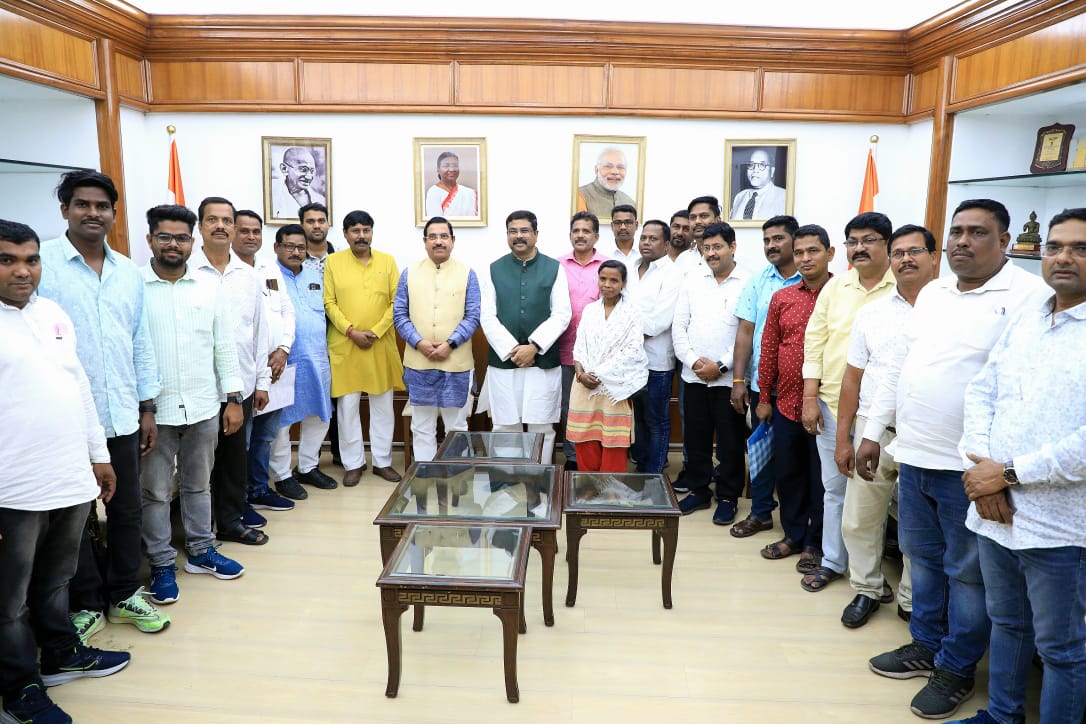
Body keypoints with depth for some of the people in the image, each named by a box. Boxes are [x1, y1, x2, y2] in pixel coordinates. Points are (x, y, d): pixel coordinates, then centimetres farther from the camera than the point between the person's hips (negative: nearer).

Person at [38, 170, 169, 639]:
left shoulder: (128, 271, 9)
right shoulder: (41, 262, -6)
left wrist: (147, 408, 11)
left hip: (121, 416, 4)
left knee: (127, 510, 14)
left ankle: (124, 594, 31)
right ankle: (86, 603, 27)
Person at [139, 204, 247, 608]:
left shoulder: (211, 287, 3)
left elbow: (225, 345, 6)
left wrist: (234, 398, 3)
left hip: (203, 407, 3)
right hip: (153, 408, -3)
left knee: (198, 484, 17)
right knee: (155, 491, 8)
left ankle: (201, 551, 32)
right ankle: (161, 564, 23)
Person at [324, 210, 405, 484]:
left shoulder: (387, 261, 4)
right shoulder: (333, 262, 2)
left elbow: (396, 302, 1)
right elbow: (329, 303, -2)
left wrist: (376, 331, -10)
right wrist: (352, 331, -13)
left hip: (381, 345, 1)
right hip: (345, 345, -1)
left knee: (383, 405, 8)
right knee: (348, 406, 4)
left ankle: (383, 461, 21)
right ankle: (353, 463, 16)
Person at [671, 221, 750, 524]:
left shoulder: (747, 284, -6)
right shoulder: (692, 281, 8)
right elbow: (679, 327, 5)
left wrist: (721, 366, -14)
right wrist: (694, 361, -7)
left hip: (729, 378, -4)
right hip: (694, 376, 4)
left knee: (730, 442, 6)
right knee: (695, 438, 13)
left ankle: (728, 497, 21)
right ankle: (698, 490, 28)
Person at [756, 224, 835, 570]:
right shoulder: (781, 298, 6)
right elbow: (769, 349, 9)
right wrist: (764, 397, 9)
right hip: (786, 402, 4)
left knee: (821, 476, 8)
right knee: (787, 473, 14)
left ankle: (816, 543, 25)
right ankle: (793, 535, 31)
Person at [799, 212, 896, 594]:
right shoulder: (835, 286, 7)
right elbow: (814, 342, 7)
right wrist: (810, 398, 2)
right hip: (831, 404, 4)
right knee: (834, 488, 15)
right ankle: (832, 561, 31)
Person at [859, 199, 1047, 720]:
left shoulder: (1029, 297, -12)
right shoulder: (932, 292, 10)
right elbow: (899, 366, 15)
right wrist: (873, 432, 14)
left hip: (970, 466, -6)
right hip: (913, 456, 7)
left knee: (966, 572, 10)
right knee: (923, 559, 20)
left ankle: (957, 668, 28)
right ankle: (926, 645, 38)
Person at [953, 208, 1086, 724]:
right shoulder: (1023, 319, 7)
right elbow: (980, 392, 6)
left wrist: (1010, 474, -16)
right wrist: (983, 470, -7)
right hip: (994, 509, 6)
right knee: (1006, 622, 23)